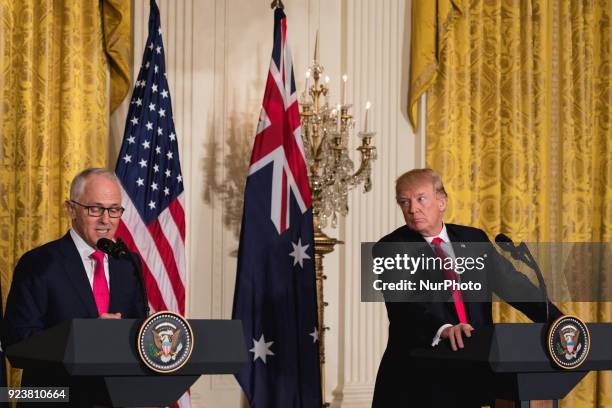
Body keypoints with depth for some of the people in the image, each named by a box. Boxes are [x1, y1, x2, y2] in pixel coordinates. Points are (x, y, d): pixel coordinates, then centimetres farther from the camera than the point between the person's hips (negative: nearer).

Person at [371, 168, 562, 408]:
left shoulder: (473, 239, 11)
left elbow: (512, 283, 6)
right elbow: (405, 303, -19)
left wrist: (557, 321, -9)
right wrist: (442, 330, -38)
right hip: (418, 377, -4)